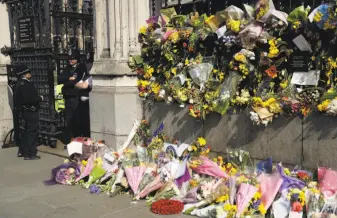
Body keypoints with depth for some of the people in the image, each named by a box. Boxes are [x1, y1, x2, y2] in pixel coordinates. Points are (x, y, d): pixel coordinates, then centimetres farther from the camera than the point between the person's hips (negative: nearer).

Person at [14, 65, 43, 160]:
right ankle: (30, 154, 3)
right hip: (31, 111, -10)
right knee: (32, 132, -2)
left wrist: (37, 98, 12)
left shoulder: (19, 84, 11)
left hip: (26, 111, 10)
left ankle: (22, 151, 28)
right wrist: (40, 98, -14)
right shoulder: (25, 84, -20)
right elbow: (29, 99, -28)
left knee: (27, 131, 21)